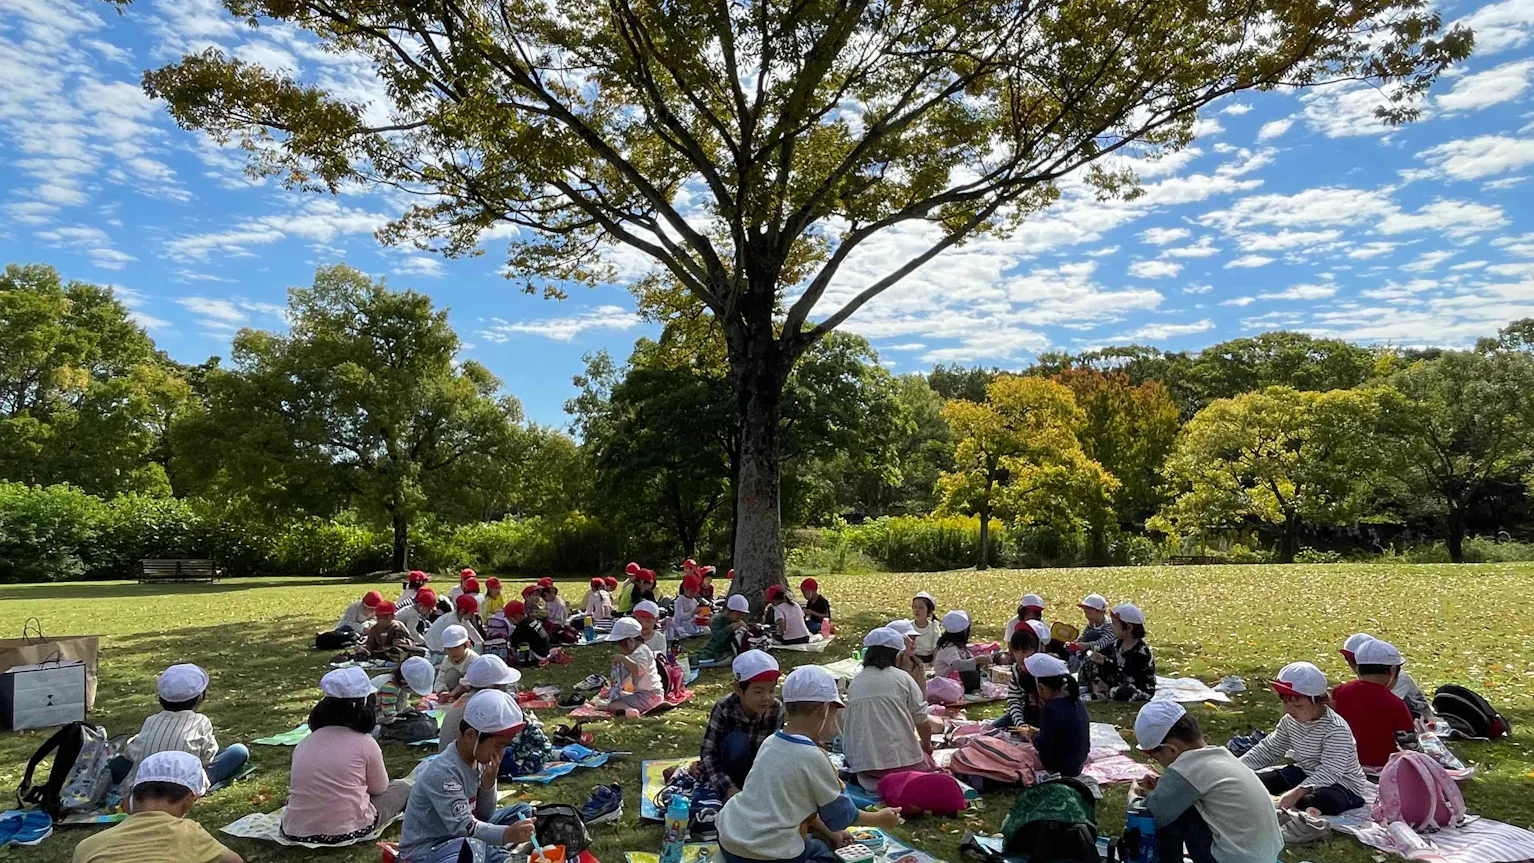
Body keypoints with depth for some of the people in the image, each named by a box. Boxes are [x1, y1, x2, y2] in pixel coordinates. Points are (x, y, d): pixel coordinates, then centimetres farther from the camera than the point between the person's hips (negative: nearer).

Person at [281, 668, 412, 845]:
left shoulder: (304, 742, 5)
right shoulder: (365, 743, -7)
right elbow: (380, 788, 5)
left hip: (296, 831, 5)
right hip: (346, 831, -5)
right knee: (401, 788, 17)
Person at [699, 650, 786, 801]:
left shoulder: (776, 710, -20)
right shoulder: (724, 709, -26)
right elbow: (708, 753, -25)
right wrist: (729, 788, -35)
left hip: (757, 764, 3)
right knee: (736, 741, -33)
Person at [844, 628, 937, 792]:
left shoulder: (854, 684, 10)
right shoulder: (902, 678, 0)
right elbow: (922, 722, 2)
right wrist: (926, 744, 24)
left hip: (861, 763, 4)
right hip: (902, 760, -4)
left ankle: (874, 781, -2)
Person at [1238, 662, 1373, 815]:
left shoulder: (1336, 729, -24)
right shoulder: (1289, 721, -1)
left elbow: (1330, 772, -32)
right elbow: (1269, 749, 8)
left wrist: (1298, 791, -45)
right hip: (1304, 773, 8)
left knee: (1310, 802, -41)